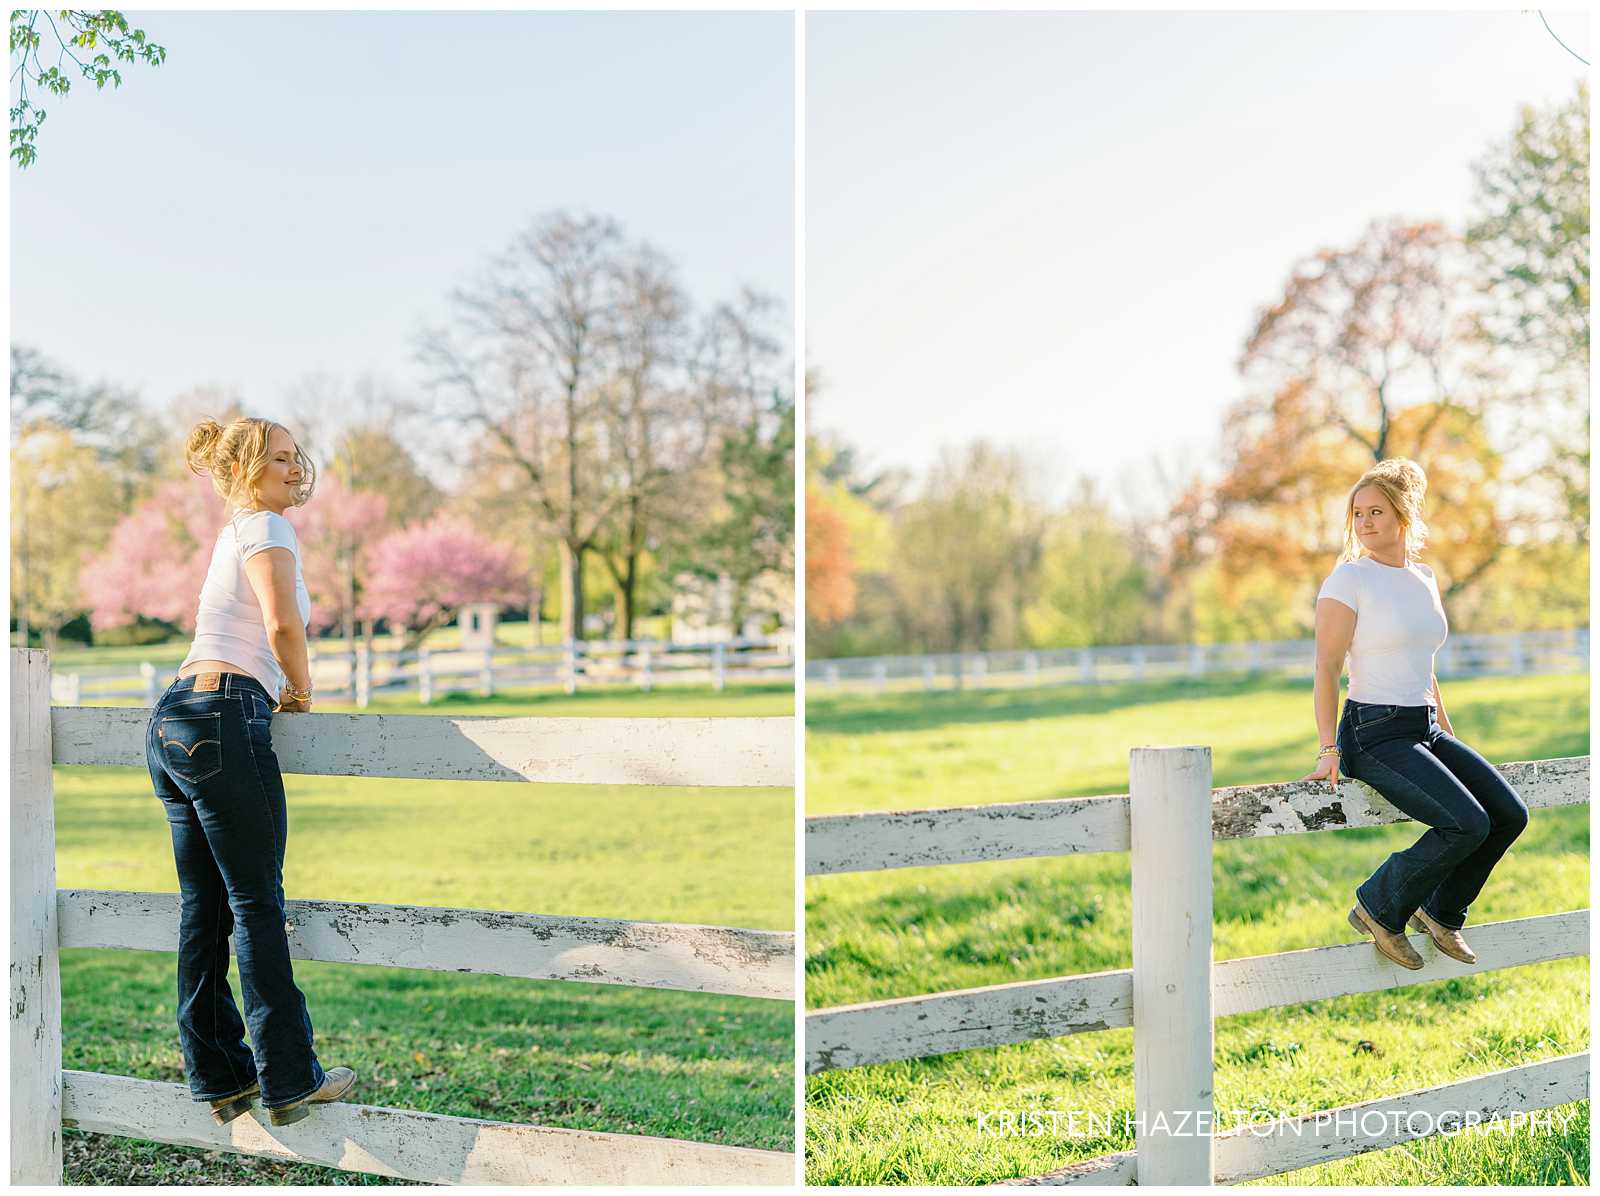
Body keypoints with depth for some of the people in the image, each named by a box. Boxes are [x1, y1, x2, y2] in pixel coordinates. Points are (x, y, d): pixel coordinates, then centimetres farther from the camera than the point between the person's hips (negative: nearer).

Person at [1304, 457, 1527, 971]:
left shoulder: (1423, 577, 13)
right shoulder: (1349, 578, -8)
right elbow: (1327, 668, -12)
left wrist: (1450, 740, 22)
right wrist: (1328, 750, -20)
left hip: (1426, 730, 7)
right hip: (1374, 735, -7)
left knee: (1510, 814, -6)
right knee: (1469, 824, -23)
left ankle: (1441, 912, 14)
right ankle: (1378, 907, -4)